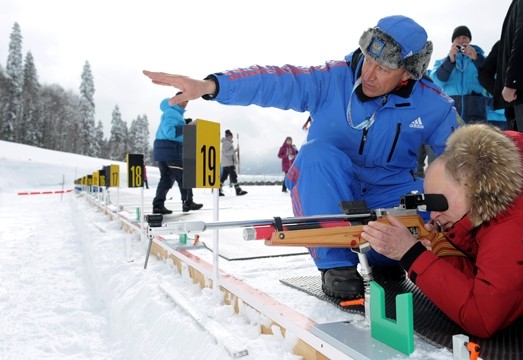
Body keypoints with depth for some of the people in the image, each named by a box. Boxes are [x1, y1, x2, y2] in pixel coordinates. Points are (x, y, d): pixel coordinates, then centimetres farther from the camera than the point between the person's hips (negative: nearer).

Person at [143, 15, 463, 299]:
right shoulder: (333, 79, -13)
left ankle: (387, 258, 7)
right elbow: (274, 82, -24)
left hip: (387, 194, 2)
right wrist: (211, 85, -37)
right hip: (326, 193, -1)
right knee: (318, 153, -33)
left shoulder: (433, 105, -7)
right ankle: (335, 264, -21)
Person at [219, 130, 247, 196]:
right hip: (228, 163, -10)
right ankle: (238, 191, -12)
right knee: (233, 176, -11)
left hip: (231, 163, 10)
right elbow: (226, 152, -21)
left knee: (223, 177, 9)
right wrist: (235, 151, -26)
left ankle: (219, 190, 10)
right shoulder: (226, 143, -11)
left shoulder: (229, 143, 22)